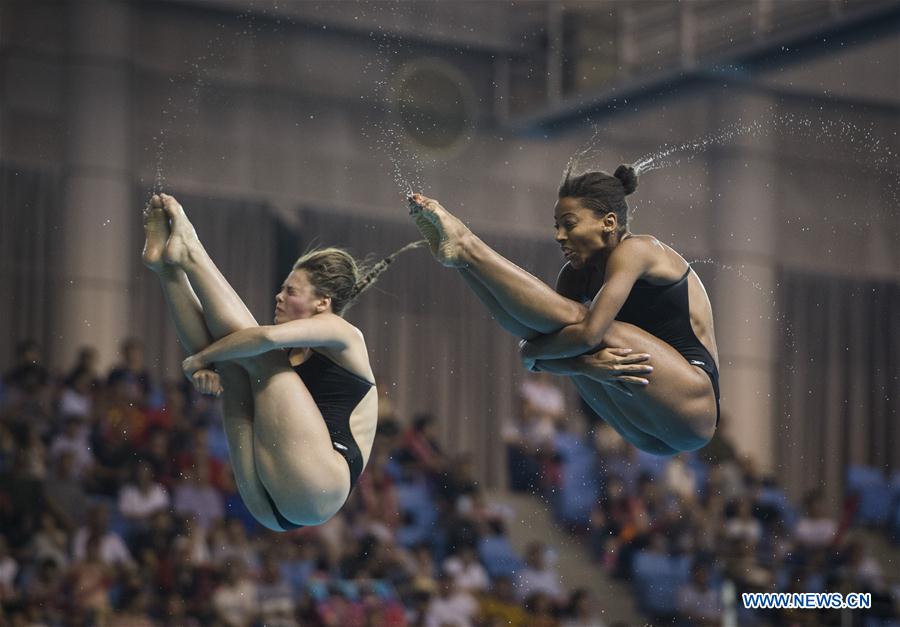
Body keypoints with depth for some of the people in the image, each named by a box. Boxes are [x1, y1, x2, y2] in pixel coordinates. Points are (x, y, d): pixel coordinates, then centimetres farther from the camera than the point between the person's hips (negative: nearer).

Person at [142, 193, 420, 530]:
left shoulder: (340, 332, 3)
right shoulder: (294, 351, 28)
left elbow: (269, 336, -16)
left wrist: (200, 358, -5)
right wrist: (206, 371, 1)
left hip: (319, 485, -8)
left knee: (258, 357, -8)